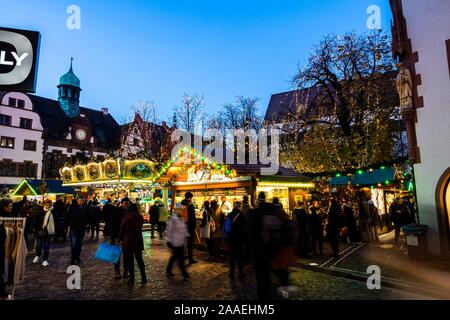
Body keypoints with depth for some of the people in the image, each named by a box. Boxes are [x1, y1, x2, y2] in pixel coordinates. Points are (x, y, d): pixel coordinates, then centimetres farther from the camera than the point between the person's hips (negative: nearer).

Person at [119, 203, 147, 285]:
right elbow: (140, 228, 6)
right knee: (139, 259, 13)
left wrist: (120, 239, 13)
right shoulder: (141, 218, -4)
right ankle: (143, 278, 15)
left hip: (128, 241, -3)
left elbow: (122, 231, 1)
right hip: (138, 241, 3)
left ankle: (132, 278, 15)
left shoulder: (125, 219, -9)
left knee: (129, 260, 10)